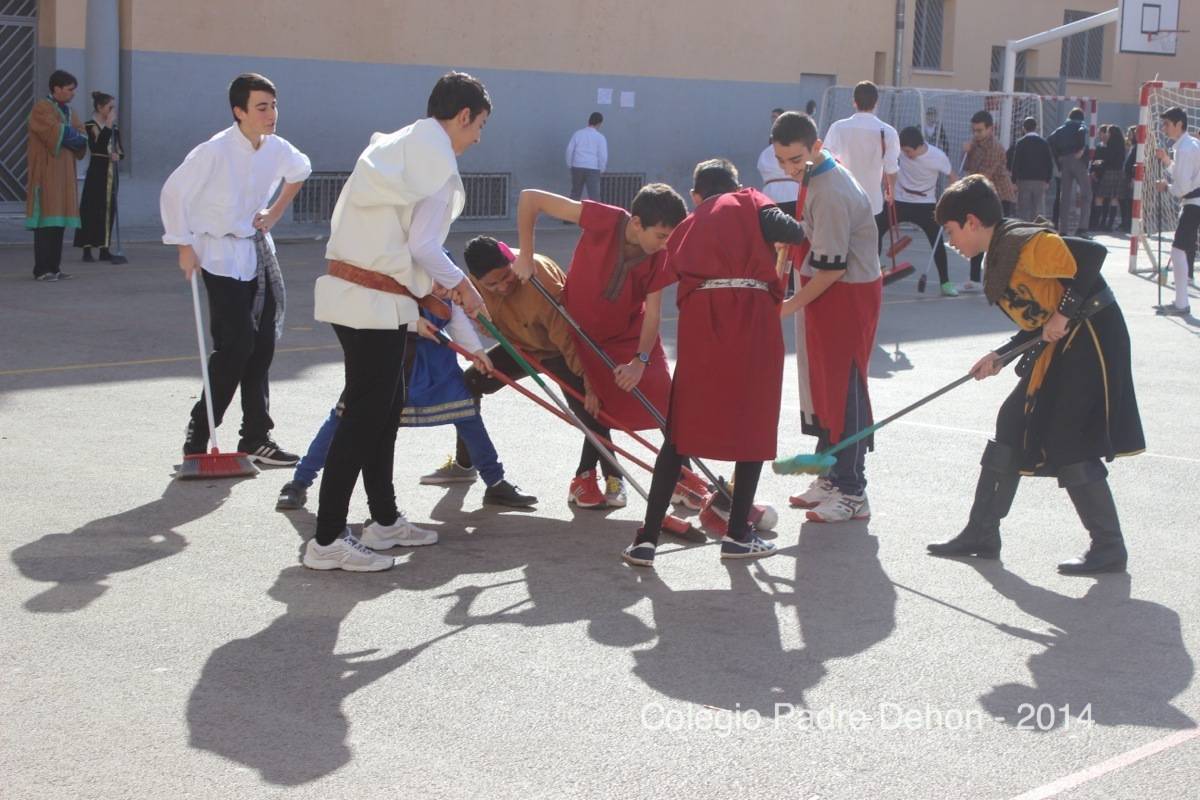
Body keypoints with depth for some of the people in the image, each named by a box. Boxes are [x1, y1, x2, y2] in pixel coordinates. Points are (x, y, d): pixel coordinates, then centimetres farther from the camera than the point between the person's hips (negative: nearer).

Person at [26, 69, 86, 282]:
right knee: (47, 220, -10)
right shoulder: (41, 109, -7)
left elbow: (82, 140, 9)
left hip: (64, 172, 8)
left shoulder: (68, 111, 17)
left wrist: (67, 135, -11)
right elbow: (57, 132, -20)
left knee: (59, 221, 5)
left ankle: (54, 267, 9)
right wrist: (74, 135, -2)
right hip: (46, 172, -8)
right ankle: (41, 270, -10)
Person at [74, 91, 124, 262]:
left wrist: (118, 155, -9)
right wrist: (108, 125, -19)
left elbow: (119, 150, 15)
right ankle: (87, 250, -3)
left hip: (111, 173, 6)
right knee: (92, 209, -6)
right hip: (97, 172, -6)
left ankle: (104, 249, 11)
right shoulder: (91, 126, -7)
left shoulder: (113, 127, 12)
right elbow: (98, 147, -22)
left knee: (109, 210, 6)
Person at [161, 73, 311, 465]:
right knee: (236, 344, -12)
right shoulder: (214, 152, -20)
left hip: (257, 249, 7)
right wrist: (184, 246, -12)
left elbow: (300, 170, 22)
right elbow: (173, 193, -13)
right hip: (221, 255, -7)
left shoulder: (277, 149, -1)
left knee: (261, 344, 8)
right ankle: (198, 437, 1)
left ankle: (256, 438, 17)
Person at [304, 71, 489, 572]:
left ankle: (384, 520, 30)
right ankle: (327, 541, -1)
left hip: (351, 289, 10)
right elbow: (423, 247, -19)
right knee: (364, 416, -5)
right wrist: (461, 286, -2)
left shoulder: (396, 146, 17)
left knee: (387, 408, 19)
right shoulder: (437, 160, -12)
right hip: (375, 304, -10)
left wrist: (425, 293, 19)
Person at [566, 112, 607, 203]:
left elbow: (570, 150, 4)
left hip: (577, 167, 3)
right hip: (593, 168, -3)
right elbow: (603, 155, -6)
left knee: (575, 194, 14)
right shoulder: (600, 137, -3)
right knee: (594, 196, -2)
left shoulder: (578, 133, 5)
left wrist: (570, 165, 15)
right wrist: (601, 169, 8)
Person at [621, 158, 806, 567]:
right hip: (751, 315, -3)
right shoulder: (749, 203, 14)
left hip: (699, 318, 3)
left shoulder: (686, 228, 27)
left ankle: (647, 538, 1)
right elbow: (788, 230, -3)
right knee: (755, 425, 9)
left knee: (681, 430, 7)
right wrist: (809, 231, 16)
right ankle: (738, 534, 12)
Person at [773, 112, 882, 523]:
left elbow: (831, 268, -23)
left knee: (844, 390, -6)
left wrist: (791, 304, -13)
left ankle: (851, 493, 0)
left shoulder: (831, 194, -25)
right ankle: (830, 477, 24)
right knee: (821, 385, 14)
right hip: (825, 292, 10)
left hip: (848, 295, -10)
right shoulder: (816, 176, 6)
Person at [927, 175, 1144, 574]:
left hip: (1089, 341, -11)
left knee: (1070, 445, -6)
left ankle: (1109, 549, 7)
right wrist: (1000, 356, 6)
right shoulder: (1000, 255, 13)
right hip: (1059, 347, 11)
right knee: (1011, 426, 12)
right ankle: (982, 534, 21)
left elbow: (1091, 255, -26)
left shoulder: (1023, 242, -17)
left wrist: (1065, 313, -23)